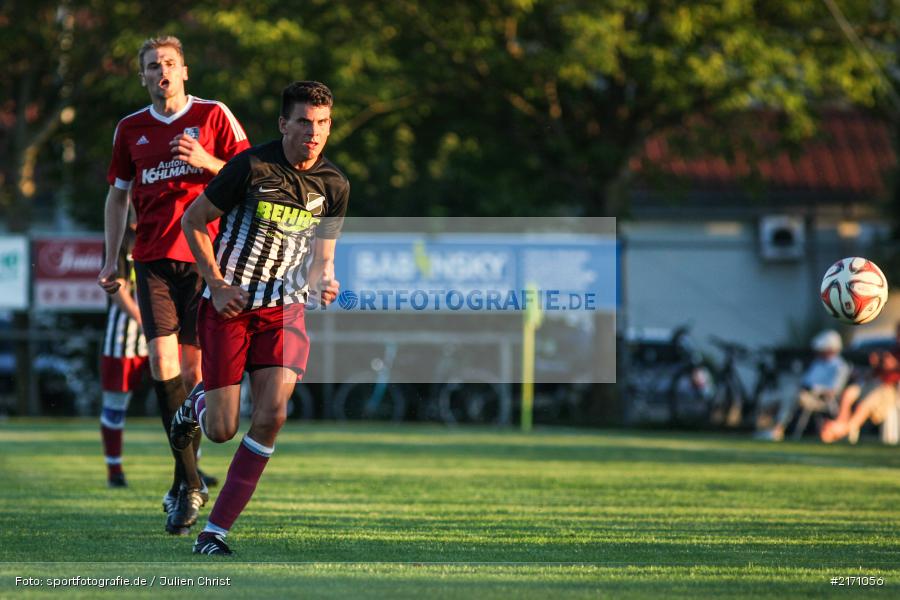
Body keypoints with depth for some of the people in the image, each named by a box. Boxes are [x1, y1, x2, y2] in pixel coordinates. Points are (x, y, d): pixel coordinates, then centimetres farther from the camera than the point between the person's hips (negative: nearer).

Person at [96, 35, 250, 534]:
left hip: (205, 256, -2)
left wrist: (206, 161, -15)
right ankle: (190, 481, -7)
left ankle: (185, 483, 13)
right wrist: (110, 261, 14)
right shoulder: (130, 129, 12)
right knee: (162, 361, -12)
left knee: (194, 368, -2)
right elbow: (118, 195, 20)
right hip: (153, 258, 2)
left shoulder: (213, 116, 3)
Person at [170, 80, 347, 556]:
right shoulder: (252, 166, -13)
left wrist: (323, 283, -10)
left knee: (272, 415, -17)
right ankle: (198, 404, 36)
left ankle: (215, 530, -8)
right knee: (222, 430, -4)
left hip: (284, 309, 3)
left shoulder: (334, 185, 1)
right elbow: (193, 220, -3)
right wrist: (217, 284, -10)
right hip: (230, 305, -3)